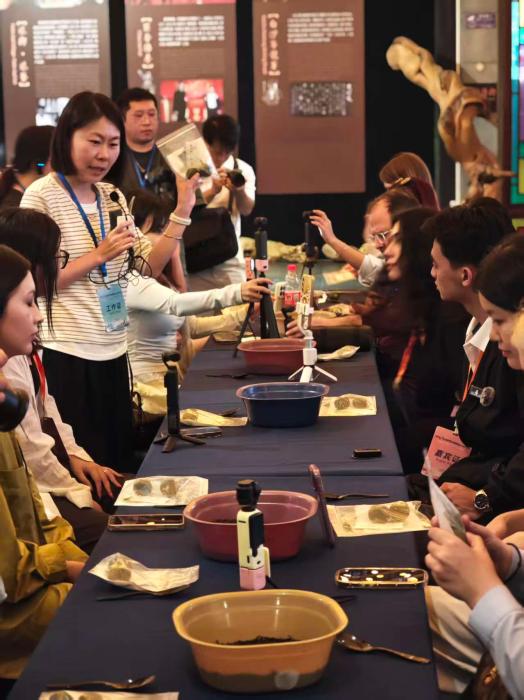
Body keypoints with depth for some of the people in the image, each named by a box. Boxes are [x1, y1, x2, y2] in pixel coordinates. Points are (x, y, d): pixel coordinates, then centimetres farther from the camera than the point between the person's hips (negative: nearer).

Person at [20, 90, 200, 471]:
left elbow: (150, 265, 7)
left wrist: (182, 212, -1)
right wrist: (98, 255, -19)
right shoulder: (42, 195, -11)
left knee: (118, 462, 15)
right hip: (67, 355, -7)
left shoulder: (113, 197, 9)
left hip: (113, 351, 7)